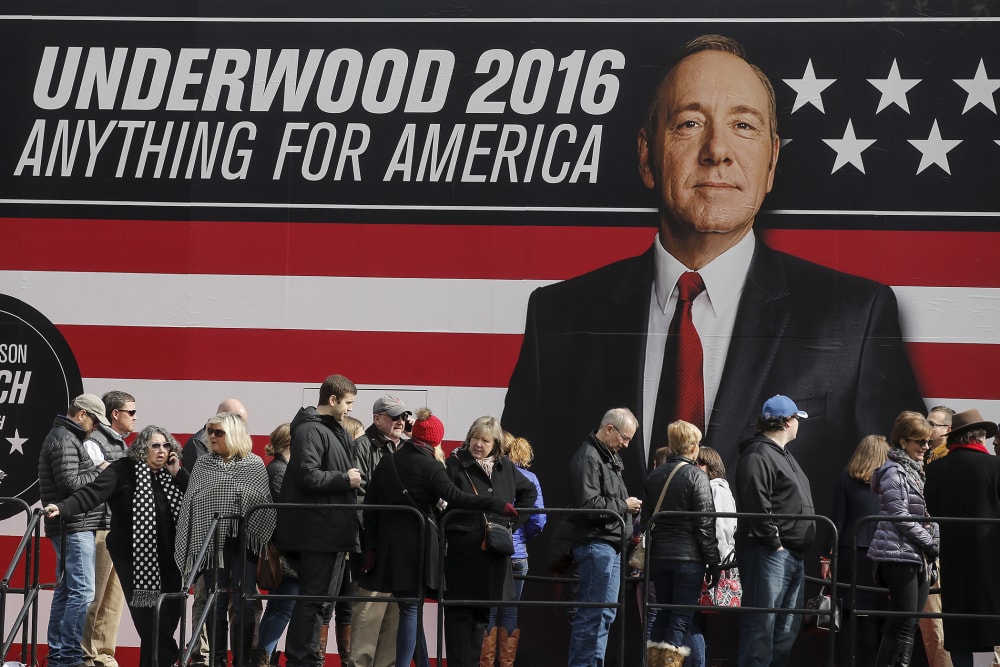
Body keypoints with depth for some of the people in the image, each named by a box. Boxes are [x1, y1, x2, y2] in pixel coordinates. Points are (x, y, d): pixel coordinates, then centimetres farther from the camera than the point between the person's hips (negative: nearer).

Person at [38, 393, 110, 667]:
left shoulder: (66, 437, 19)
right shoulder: (64, 440, -13)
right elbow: (69, 484, -20)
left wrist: (97, 472, 9)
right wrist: (99, 471, -9)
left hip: (71, 528, 11)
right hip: (75, 527, -11)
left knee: (66, 591, 12)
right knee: (82, 592, -12)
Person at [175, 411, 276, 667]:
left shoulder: (255, 465, 3)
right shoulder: (202, 465, 8)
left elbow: (265, 505, 1)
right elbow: (189, 506, 8)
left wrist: (264, 544, -5)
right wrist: (187, 548, 5)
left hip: (243, 543, -2)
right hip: (212, 542, 2)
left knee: (244, 607, -3)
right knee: (216, 606, 4)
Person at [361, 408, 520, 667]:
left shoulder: (386, 462, 7)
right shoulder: (431, 467, -10)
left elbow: (370, 506, 6)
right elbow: (457, 498, -20)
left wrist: (371, 546, 8)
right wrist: (498, 505, -19)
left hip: (388, 546, 6)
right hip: (417, 546, -6)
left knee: (411, 608, 14)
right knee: (411, 609, -1)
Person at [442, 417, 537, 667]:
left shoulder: (505, 467, 10)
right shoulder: (454, 465, -7)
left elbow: (529, 492, 25)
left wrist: (513, 520, 14)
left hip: (493, 555, 5)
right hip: (461, 551, -5)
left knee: (483, 611, 11)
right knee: (460, 611, -3)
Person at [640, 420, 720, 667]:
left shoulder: (654, 477, 9)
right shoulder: (696, 476, -9)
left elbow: (645, 520, 12)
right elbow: (705, 524, -11)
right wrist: (713, 562, -6)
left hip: (658, 556, 6)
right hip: (688, 557, -6)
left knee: (662, 615, 15)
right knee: (681, 619, -3)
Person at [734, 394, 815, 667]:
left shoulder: (784, 456, 22)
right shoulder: (758, 456, -11)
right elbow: (756, 506, -21)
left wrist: (799, 548, 16)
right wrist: (774, 542, -19)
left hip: (792, 555, 11)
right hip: (769, 553, -11)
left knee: (787, 629, 13)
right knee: (761, 626, -11)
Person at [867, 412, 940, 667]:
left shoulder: (916, 471, 20)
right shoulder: (894, 471, -8)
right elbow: (900, 516, -15)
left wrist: (933, 546, 8)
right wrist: (930, 544, -12)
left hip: (918, 558, 9)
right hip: (899, 555, -9)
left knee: (908, 626, 6)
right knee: (903, 625, -12)